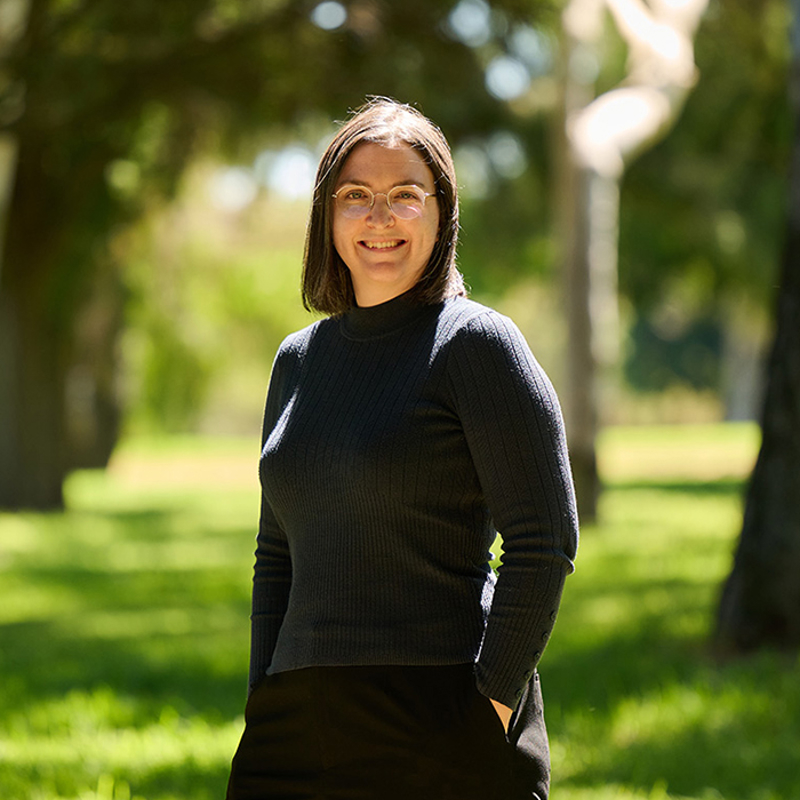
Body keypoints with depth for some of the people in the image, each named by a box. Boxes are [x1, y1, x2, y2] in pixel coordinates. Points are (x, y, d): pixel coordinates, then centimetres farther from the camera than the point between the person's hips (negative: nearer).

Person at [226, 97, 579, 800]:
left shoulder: (473, 342, -4)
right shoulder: (299, 360, 14)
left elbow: (545, 544, -9)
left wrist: (493, 703, -13)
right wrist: (265, 704, 11)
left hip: (443, 723, -5)